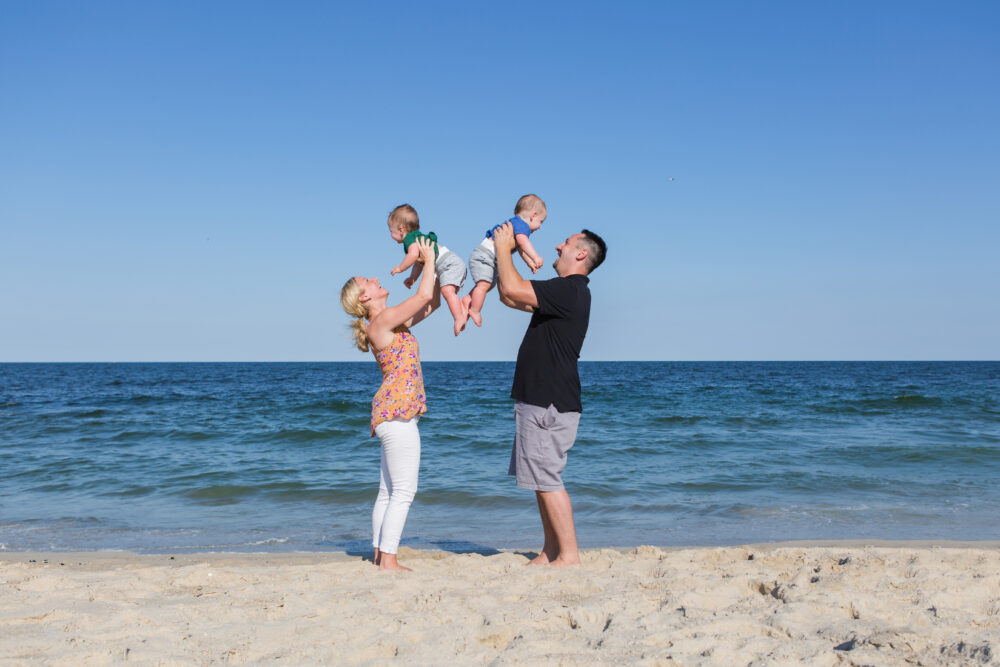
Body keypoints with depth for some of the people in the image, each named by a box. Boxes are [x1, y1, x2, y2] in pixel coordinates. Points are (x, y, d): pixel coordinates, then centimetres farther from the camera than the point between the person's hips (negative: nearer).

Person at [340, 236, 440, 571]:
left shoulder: (392, 321, 17)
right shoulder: (382, 321, -9)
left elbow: (432, 301, 24)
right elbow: (423, 295, -14)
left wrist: (436, 267, 16)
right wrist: (429, 261, -1)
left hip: (393, 413, 10)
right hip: (397, 411, -10)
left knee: (388, 492, 11)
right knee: (403, 491, -10)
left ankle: (380, 555, 15)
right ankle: (388, 560, -8)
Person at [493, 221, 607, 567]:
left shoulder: (570, 290, -15)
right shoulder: (566, 292, 18)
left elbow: (513, 289, -23)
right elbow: (509, 296, 24)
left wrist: (503, 247, -9)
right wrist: (502, 252, 20)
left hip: (550, 404, -10)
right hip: (541, 399, 10)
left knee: (547, 480, -7)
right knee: (543, 480, 14)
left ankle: (569, 555, -2)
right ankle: (551, 552, 20)